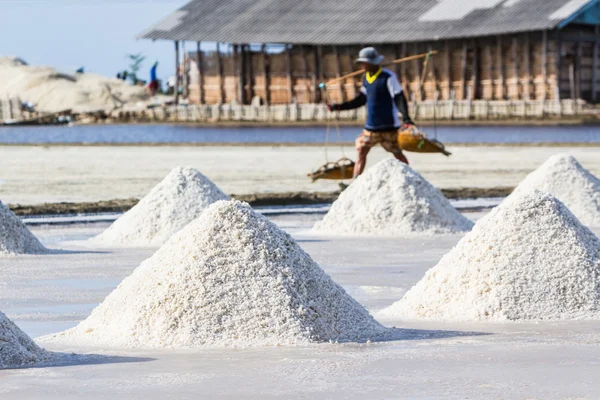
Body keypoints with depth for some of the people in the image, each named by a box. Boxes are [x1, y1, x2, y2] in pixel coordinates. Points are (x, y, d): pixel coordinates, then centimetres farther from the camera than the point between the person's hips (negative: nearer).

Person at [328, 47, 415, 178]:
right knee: (361, 151, 2)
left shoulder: (388, 77, -14)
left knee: (397, 154, 0)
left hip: (388, 126, -7)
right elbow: (361, 99, 17)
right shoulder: (366, 77, 9)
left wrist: (406, 118, -31)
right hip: (371, 126, 7)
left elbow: (399, 98, -18)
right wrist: (339, 107, 14)